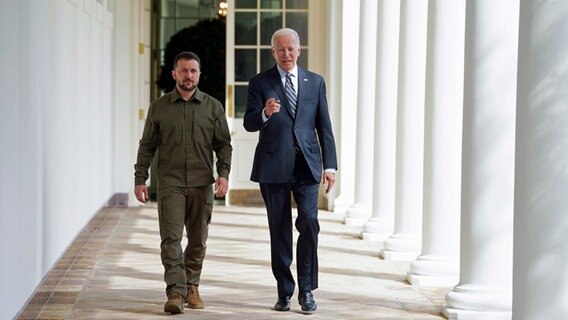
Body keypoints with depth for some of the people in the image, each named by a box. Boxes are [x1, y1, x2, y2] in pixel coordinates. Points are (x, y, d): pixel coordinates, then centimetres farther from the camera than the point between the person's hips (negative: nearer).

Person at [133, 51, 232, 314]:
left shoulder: (213, 107, 8)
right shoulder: (159, 107, 7)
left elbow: (224, 144, 8)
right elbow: (147, 146, 9)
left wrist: (223, 173, -6)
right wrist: (140, 179, 3)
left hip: (202, 184, 1)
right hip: (170, 183, -1)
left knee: (198, 241, 7)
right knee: (171, 238, -11)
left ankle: (192, 287, 21)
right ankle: (176, 293, -15)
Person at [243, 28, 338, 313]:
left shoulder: (315, 82, 11)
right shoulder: (260, 83, 5)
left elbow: (324, 127, 11)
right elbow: (249, 123, -3)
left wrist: (330, 165, 3)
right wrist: (265, 113, -26)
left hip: (306, 165, 1)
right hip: (273, 167, 0)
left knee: (309, 222, -13)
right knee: (279, 231, 5)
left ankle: (306, 290, -3)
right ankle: (284, 292, 14)